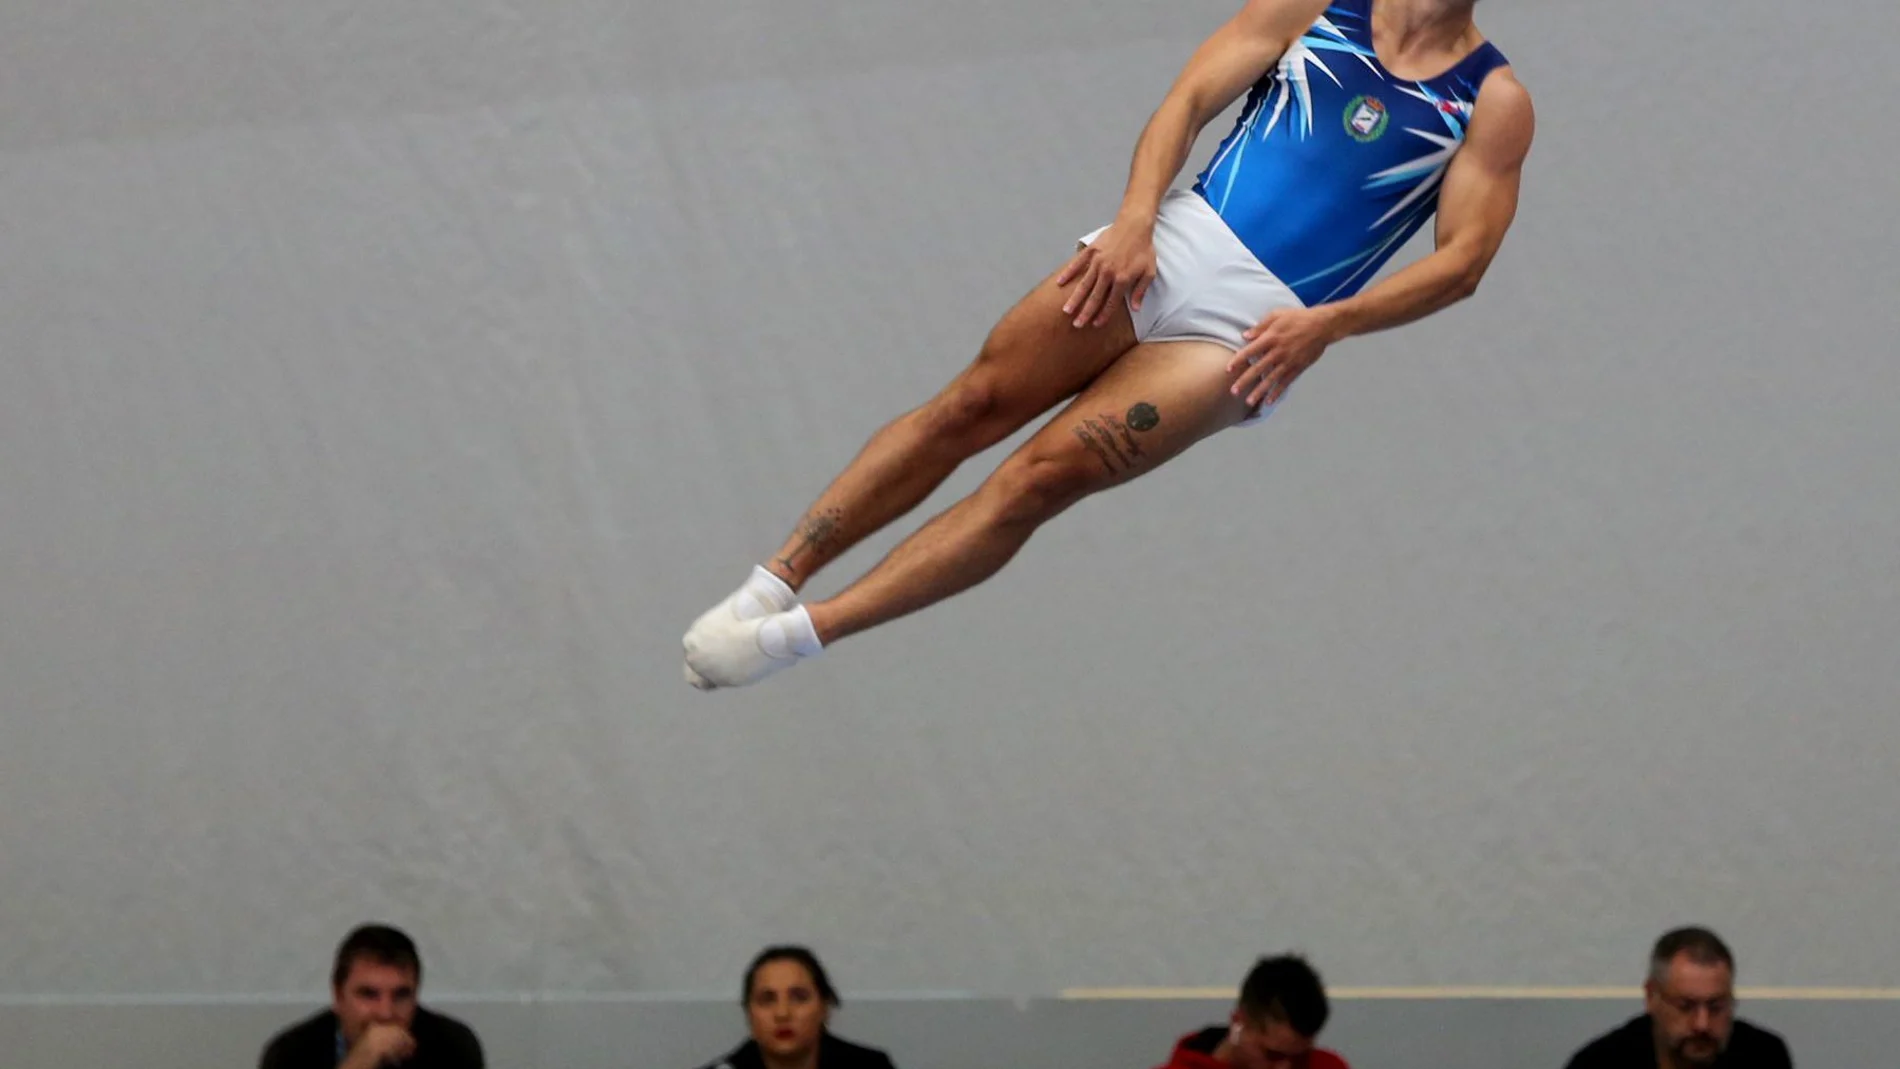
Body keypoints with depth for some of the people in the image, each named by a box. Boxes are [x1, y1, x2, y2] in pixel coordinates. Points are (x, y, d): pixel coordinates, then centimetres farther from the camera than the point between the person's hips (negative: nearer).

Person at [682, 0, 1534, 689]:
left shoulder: (1494, 102, 3)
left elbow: (1463, 260, -3)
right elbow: (1189, 100, 4)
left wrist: (1327, 325, -17)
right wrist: (1135, 219, -13)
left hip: (1260, 324, -3)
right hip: (1171, 242, 3)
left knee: (1039, 478, -13)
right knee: (973, 403, -10)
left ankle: (794, 636, -15)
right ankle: (774, 581, -5)